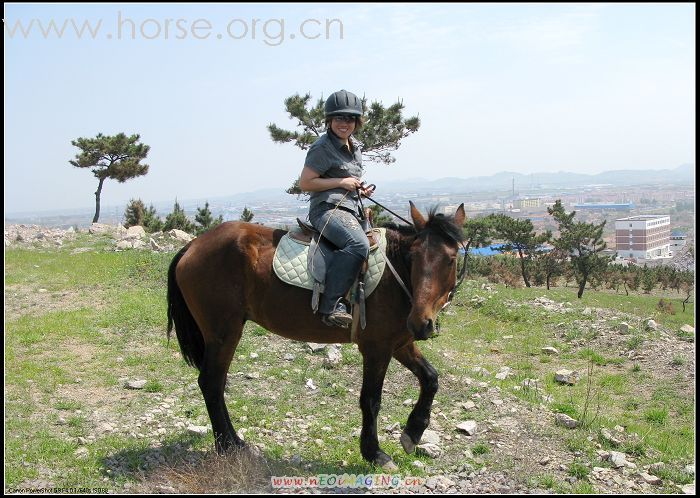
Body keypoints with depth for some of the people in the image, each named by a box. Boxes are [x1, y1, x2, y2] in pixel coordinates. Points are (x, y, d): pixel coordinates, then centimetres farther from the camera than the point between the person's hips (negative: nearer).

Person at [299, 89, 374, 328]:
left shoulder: (355, 147, 19)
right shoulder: (322, 148, -7)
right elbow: (305, 183, -11)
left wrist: (360, 189, 11)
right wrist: (341, 182, -13)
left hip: (350, 210, 10)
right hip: (327, 208, -10)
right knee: (358, 244, -35)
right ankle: (331, 305, -35)